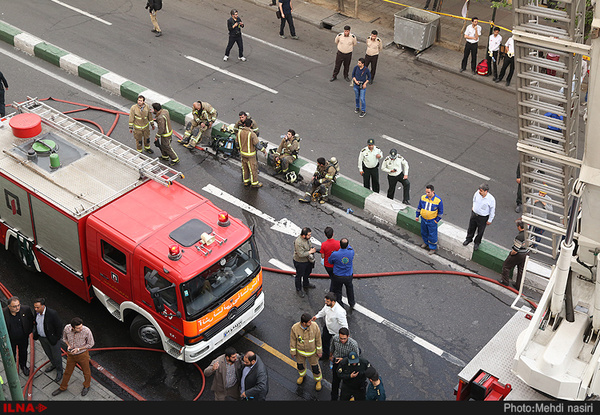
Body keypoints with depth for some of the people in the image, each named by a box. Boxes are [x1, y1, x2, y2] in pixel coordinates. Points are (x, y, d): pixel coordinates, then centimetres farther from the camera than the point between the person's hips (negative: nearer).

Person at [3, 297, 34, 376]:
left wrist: (30, 331, 1)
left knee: (23, 352, 26)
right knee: (11, 355, 24)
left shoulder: (26, 309, -25)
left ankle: (23, 366, 55)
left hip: (23, 338, 1)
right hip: (10, 340, -1)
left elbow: (31, 319, -4)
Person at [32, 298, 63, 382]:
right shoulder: (36, 311, -16)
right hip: (41, 337, 6)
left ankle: (59, 371, 35)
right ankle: (53, 364, 55)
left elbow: (59, 326, -22)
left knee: (56, 355, 13)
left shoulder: (52, 313, -34)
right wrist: (35, 332, 9)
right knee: (48, 352, 28)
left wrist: (57, 338, -14)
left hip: (52, 338, -6)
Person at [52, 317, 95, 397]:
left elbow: (91, 344, -16)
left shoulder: (87, 331, -33)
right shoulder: (67, 328, -24)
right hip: (71, 354, 3)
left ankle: (86, 386, 53)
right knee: (68, 371, 24)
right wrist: (68, 345, -19)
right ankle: (63, 387, 50)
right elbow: (64, 337, 0)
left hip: (83, 354, -3)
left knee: (86, 371, 22)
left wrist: (78, 349, -25)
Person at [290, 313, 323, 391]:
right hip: (300, 351, 1)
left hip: (312, 352, -1)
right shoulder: (295, 328, -29)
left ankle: (318, 380, 46)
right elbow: (293, 340, -12)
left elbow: (318, 339, -13)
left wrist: (319, 351, -5)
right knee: (300, 364, 26)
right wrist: (292, 352, -2)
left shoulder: (314, 327, -28)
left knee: (315, 366, 17)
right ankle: (302, 375, 59)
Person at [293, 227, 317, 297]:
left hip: (308, 260, 8)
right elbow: (301, 254, -34)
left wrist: (311, 248, -3)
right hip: (300, 262, -8)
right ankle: (298, 290, 37)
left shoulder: (307, 238, -12)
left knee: (307, 273, 31)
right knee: (299, 276, 14)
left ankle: (306, 284, 58)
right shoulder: (298, 242, -37)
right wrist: (310, 252, -27)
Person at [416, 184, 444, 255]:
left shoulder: (438, 200, -22)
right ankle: (426, 242, 48)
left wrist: (437, 220, -6)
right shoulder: (423, 197, -11)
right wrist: (417, 216, 10)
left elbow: (440, 212, -8)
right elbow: (419, 207, 6)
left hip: (432, 221, -4)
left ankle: (433, 248, 25)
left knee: (432, 235, 6)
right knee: (424, 232, 23)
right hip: (423, 219, 4)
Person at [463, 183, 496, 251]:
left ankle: (477, 243, 45)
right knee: (471, 228, 24)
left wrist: (489, 220, -5)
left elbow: (492, 210, -14)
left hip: (483, 218, -3)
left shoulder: (491, 199, -30)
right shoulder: (477, 193, -20)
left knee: (480, 231, 18)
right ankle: (469, 239, 52)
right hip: (474, 214, 4)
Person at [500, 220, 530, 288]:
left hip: (517, 255, -7)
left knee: (506, 266, 16)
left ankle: (505, 281, 29)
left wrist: (511, 254, -9)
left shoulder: (519, 236, -34)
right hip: (526, 254, 8)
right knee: (521, 270, 22)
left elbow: (515, 251, -30)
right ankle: (518, 285, 34)